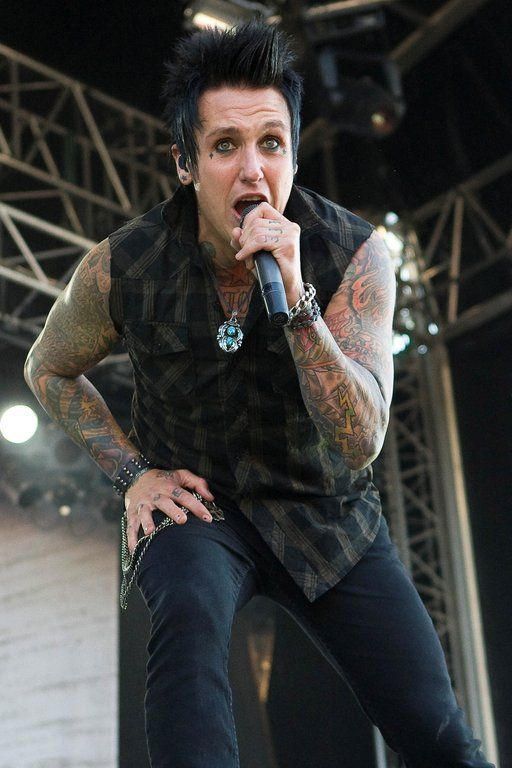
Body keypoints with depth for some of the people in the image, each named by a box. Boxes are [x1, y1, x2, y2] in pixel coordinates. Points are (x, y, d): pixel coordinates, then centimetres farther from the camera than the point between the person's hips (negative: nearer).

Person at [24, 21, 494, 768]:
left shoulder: (354, 255, -18)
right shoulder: (120, 270, -15)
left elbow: (359, 444, -25)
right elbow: (49, 369, 6)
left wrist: (294, 297, -37)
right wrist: (132, 473, -5)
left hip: (325, 509, 1)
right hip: (196, 503, 0)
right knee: (190, 614, -37)